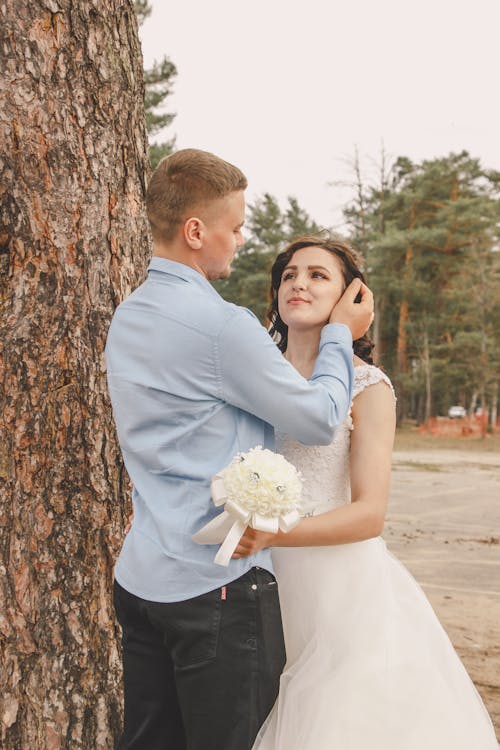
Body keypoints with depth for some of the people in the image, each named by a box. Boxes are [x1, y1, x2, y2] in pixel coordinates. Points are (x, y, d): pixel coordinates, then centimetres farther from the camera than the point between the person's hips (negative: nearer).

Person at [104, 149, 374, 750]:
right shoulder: (221, 326, -18)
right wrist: (340, 335, 6)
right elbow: (320, 419, -9)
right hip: (218, 584, -8)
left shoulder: (126, 317, 10)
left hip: (140, 580, 9)